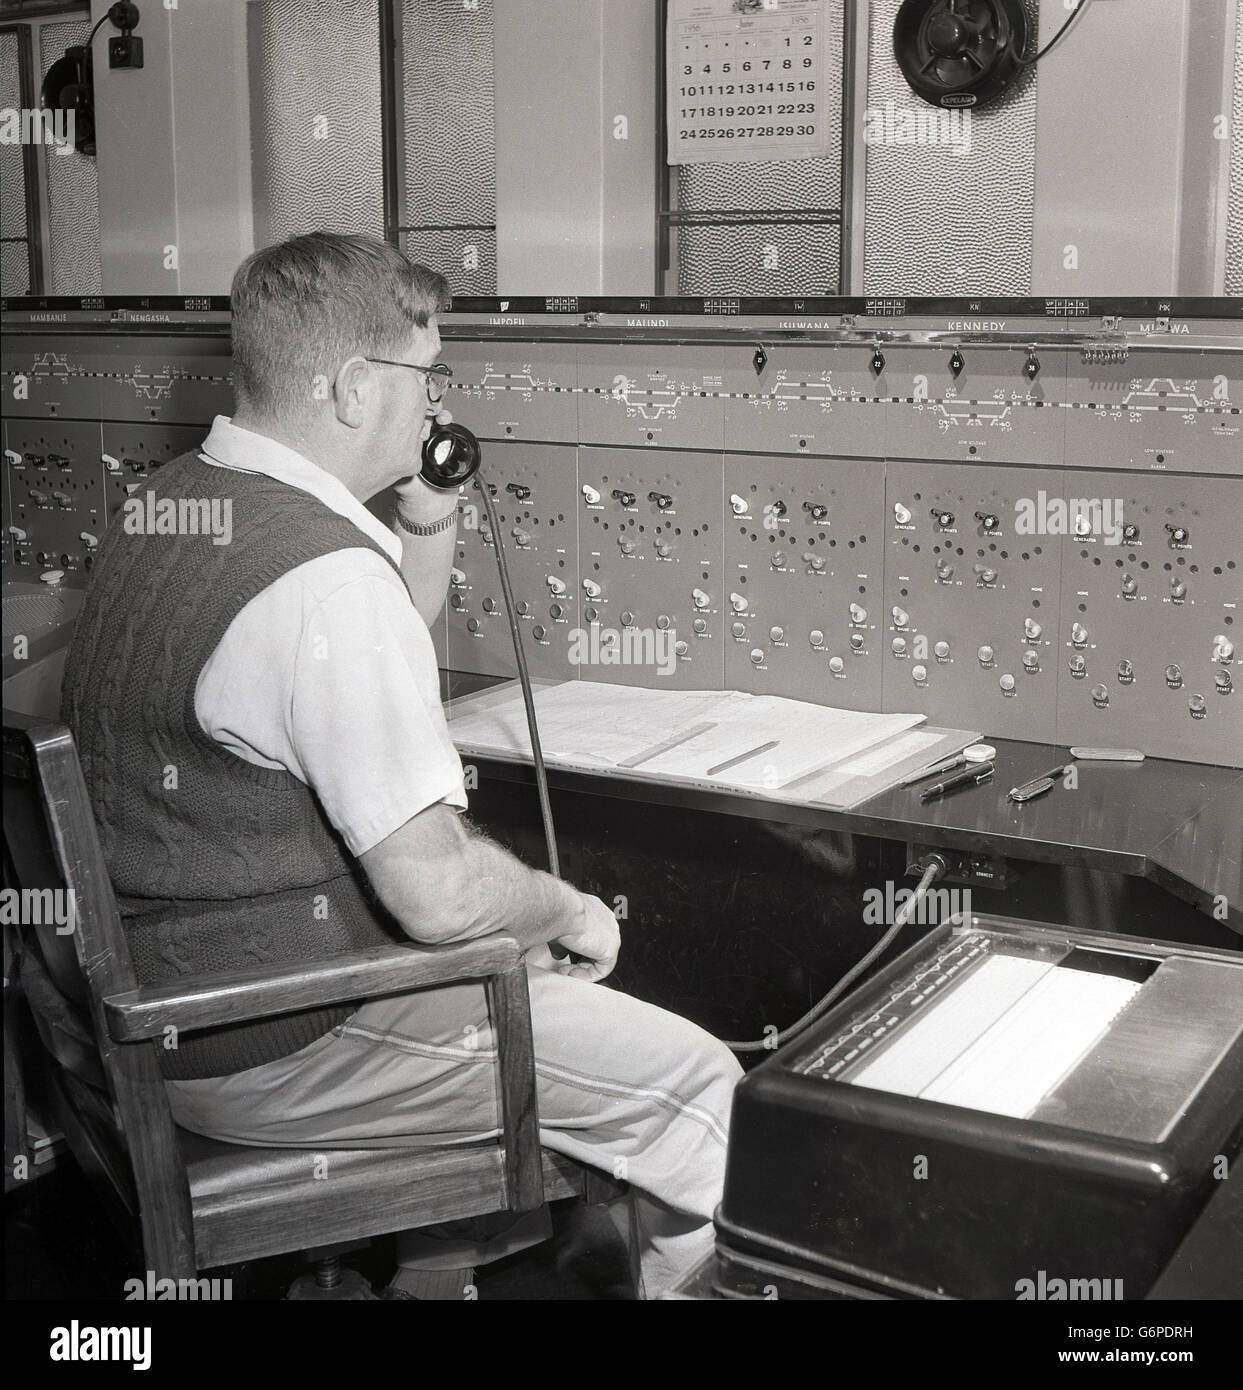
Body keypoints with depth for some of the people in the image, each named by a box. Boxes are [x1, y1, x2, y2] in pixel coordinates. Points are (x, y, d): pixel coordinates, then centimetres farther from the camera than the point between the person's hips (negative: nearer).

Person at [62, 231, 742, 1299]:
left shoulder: (171, 505, 6)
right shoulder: (328, 578, -26)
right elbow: (440, 892, -26)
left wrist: (428, 519, 6)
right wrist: (571, 911, -6)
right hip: (277, 1048, -10)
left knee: (533, 961, 29)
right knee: (701, 1085, -5)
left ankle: (439, 1275, 36)